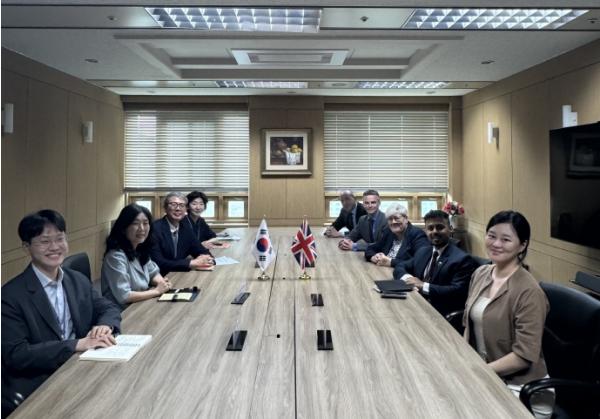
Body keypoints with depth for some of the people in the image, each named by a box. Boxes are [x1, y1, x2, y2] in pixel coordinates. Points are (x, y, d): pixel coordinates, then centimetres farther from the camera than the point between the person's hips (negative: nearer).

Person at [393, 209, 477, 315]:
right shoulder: (422, 252, 14)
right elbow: (400, 267, 16)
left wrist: (423, 286, -21)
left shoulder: (462, 259, -10)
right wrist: (408, 278, -7)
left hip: (441, 314, -6)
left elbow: (458, 293, -18)